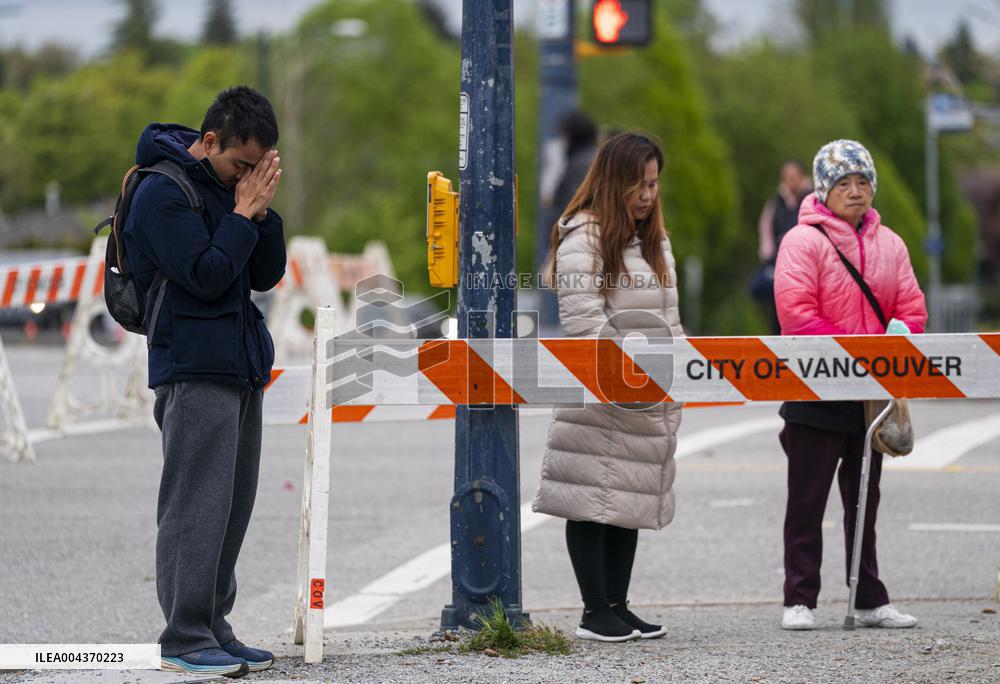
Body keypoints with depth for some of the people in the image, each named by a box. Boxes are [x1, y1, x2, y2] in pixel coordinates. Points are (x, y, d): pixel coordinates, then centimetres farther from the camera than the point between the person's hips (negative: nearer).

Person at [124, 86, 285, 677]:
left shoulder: (231, 186, 15)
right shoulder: (164, 194, -11)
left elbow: (265, 276, 12)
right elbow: (207, 275, -19)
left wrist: (263, 210, -1)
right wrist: (244, 213, -11)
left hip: (241, 368, 8)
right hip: (195, 369, -8)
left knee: (232, 506, 9)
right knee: (197, 504, -10)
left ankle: (213, 628, 15)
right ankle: (185, 639, -9)